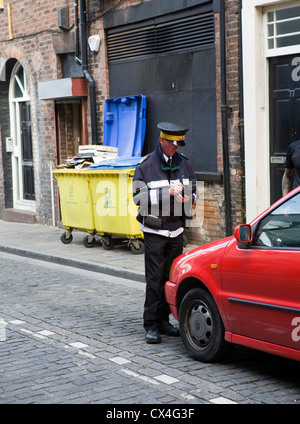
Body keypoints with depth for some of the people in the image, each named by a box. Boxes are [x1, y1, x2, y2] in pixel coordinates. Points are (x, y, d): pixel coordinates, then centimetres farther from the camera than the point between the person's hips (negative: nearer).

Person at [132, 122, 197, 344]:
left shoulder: (184, 163, 9)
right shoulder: (146, 166, -6)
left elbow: (194, 192, 16)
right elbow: (139, 196, -14)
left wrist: (187, 198, -8)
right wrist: (168, 192, -21)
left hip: (177, 228, 5)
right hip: (155, 229, -4)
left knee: (172, 276, 7)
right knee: (155, 278, -5)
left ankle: (163, 320, 19)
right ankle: (151, 325, 1)